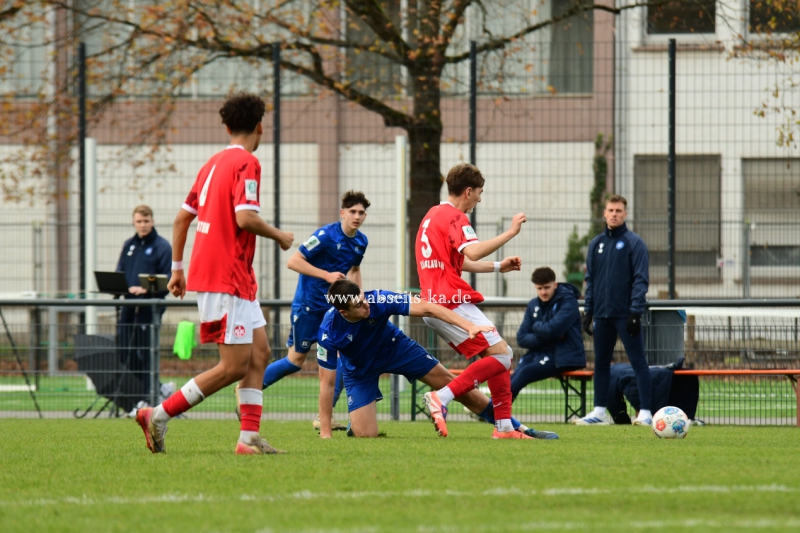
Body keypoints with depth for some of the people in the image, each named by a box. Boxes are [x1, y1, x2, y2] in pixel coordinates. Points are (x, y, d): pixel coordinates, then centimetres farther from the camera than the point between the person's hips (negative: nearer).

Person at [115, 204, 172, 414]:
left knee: (145, 354, -5)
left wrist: (147, 289, -23)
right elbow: (119, 273, 18)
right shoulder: (129, 245, 16)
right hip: (129, 305, 7)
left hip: (149, 307, -7)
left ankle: (146, 400, 4)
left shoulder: (162, 246, -3)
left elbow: (168, 279, -9)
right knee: (125, 354, 5)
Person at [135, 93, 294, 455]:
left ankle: (250, 438, 5)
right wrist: (279, 236, -6)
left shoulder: (214, 163, 15)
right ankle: (159, 415, -8)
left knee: (259, 353, 9)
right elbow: (245, 218, -23)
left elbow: (182, 217, 18)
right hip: (227, 279, -9)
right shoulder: (246, 163, -12)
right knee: (234, 366, -8)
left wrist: (177, 268, 23)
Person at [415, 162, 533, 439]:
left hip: (435, 304, 10)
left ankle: (504, 426, 7)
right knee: (501, 355, -13)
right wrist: (510, 232, -19)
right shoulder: (454, 217, -9)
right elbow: (474, 252, -27)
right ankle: (441, 398, -22)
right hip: (452, 303, -10)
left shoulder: (434, 215, 22)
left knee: (501, 356, 12)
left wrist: (498, 267, 31)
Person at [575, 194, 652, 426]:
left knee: (638, 361, -6)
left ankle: (645, 412, -7)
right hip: (602, 315, 6)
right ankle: (600, 411, 15)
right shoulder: (596, 244, 13)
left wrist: (635, 311, -15)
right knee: (600, 363, 9)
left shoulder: (634, 243, -3)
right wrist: (588, 311, 10)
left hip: (625, 315, -6)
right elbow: (590, 279, 16)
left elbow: (641, 280, -8)